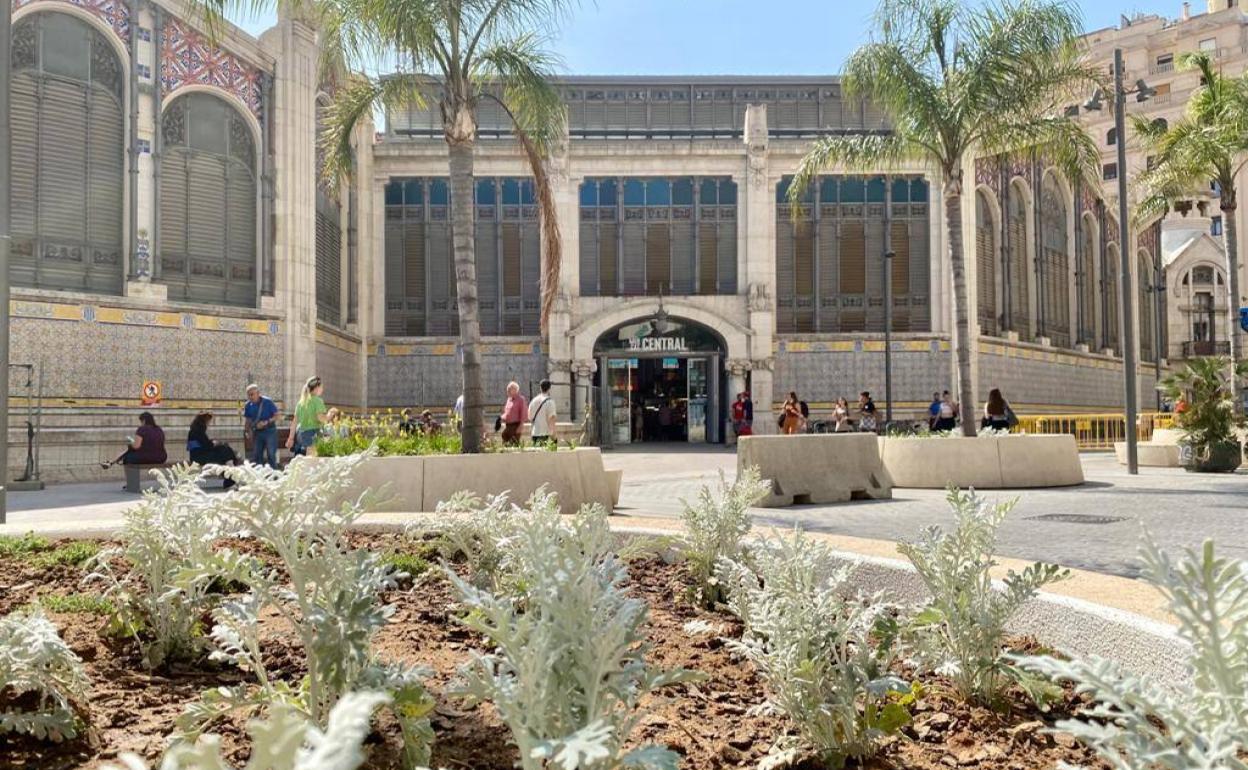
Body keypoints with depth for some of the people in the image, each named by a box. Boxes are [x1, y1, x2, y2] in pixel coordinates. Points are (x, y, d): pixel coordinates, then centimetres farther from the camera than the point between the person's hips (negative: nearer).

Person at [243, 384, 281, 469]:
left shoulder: (267, 402, -10)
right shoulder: (249, 405, 1)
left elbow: (278, 416, -10)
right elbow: (247, 420, 14)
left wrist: (266, 422, -20)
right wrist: (248, 431, 1)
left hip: (270, 431, -5)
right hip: (257, 432, 5)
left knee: (271, 455, -8)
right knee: (256, 455, 6)